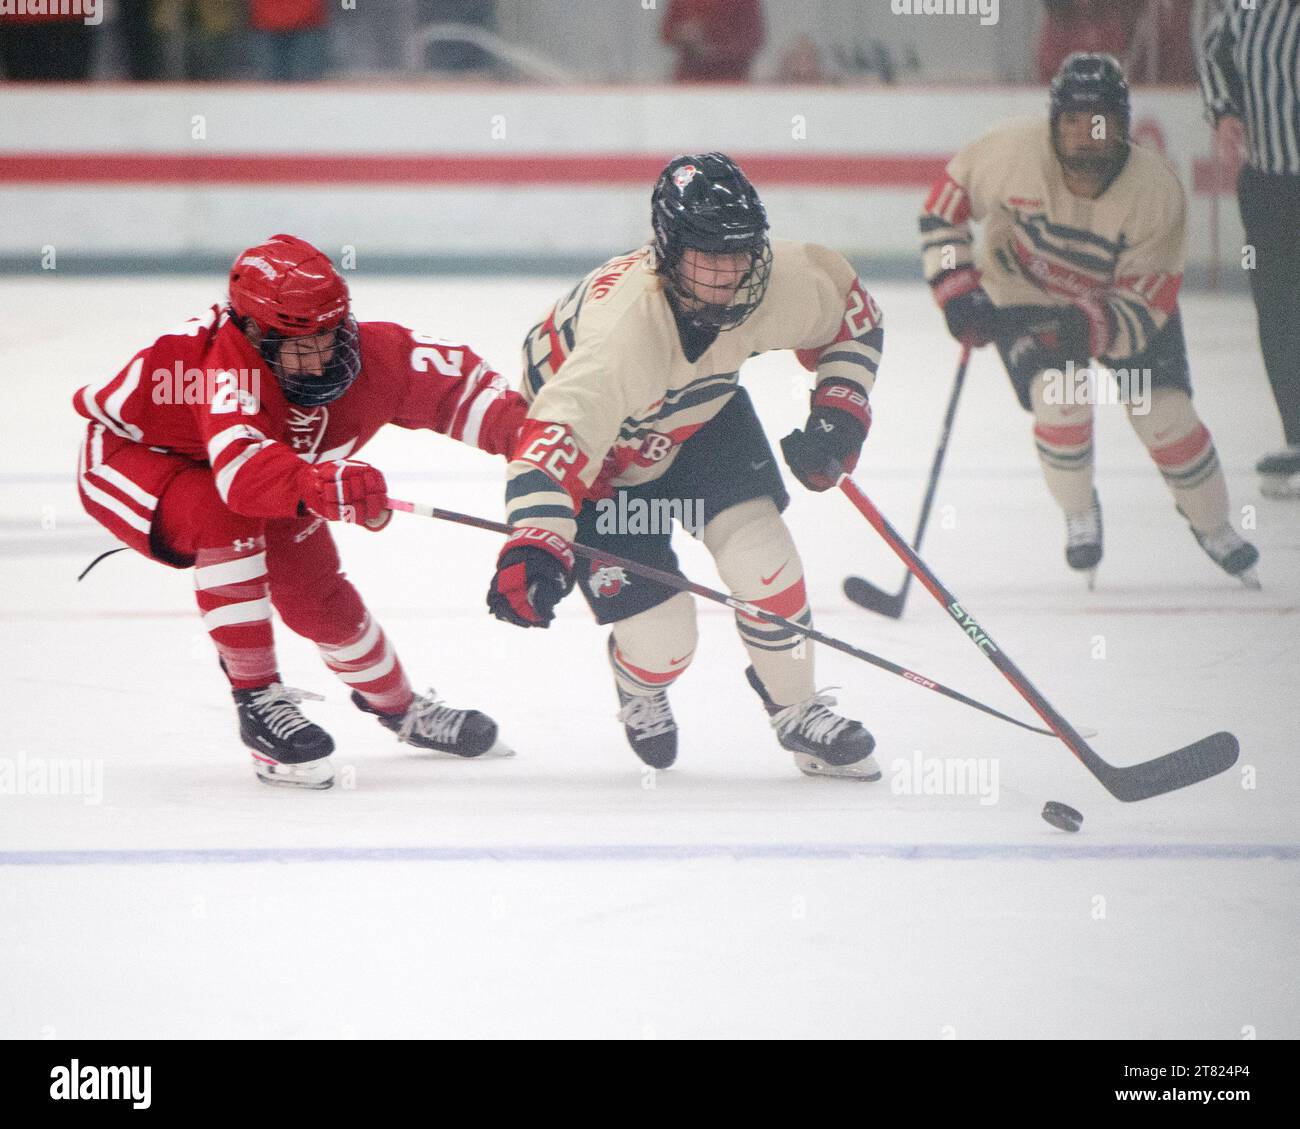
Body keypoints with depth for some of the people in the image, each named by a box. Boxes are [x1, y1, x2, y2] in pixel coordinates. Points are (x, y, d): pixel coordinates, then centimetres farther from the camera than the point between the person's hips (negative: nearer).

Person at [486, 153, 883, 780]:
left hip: (700, 413, 5)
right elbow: (558, 432, -55)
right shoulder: (623, 326, -46)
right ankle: (640, 685, 32)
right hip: (603, 449, -5)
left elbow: (850, 306, -3)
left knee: (760, 554, -13)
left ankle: (799, 713, 13)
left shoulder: (781, 280, -27)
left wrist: (840, 409, -10)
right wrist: (534, 545, -68)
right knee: (662, 634, -8)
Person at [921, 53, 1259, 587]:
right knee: (1060, 398, -22)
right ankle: (1079, 516, 8)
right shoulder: (1015, 153, -32)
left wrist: (1087, 328, -45)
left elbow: (1145, 308, -28)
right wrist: (956, 291, -20)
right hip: (1023, 293, 0)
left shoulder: (1158, 191, -31)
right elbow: (947, 201, -14)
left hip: (1123, 297, 0)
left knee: (1166, 415, -10)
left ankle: (1213, 527, 19)